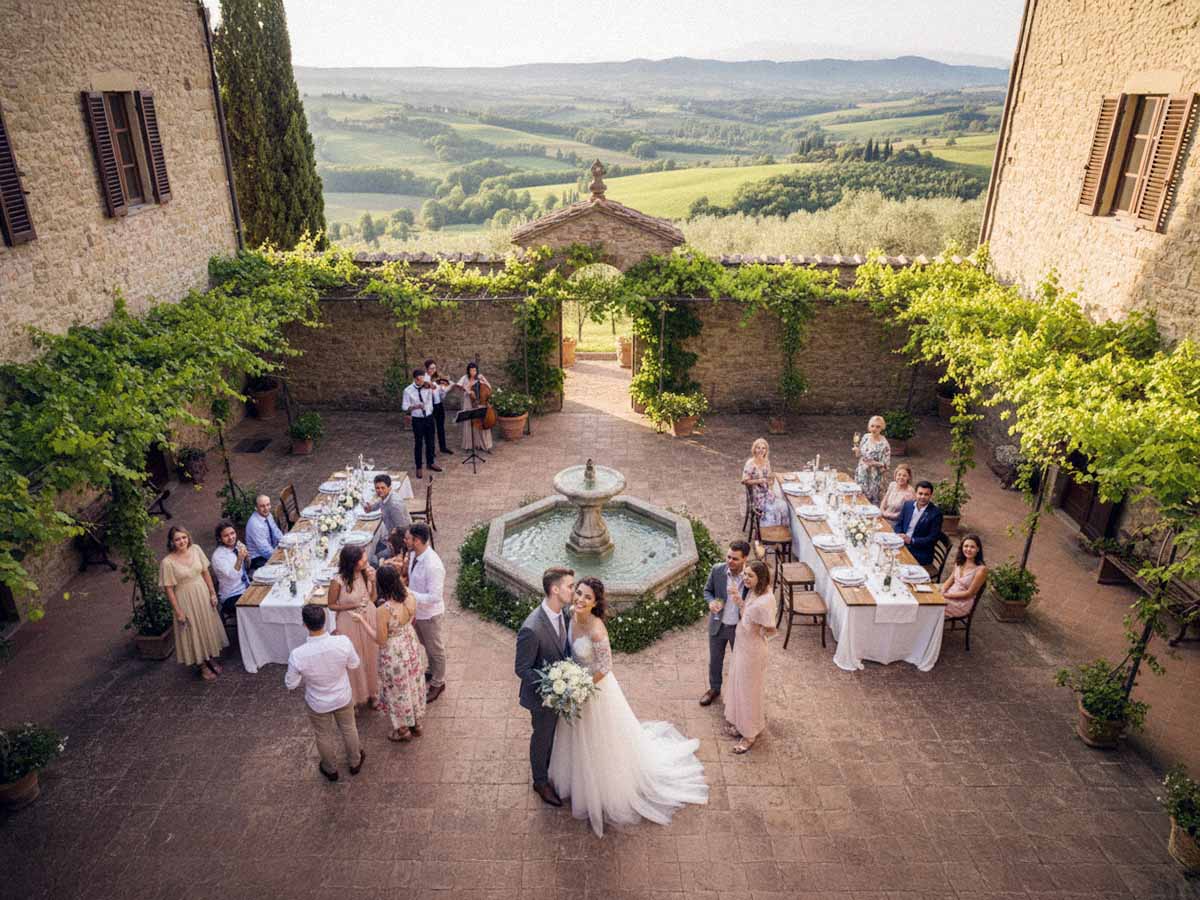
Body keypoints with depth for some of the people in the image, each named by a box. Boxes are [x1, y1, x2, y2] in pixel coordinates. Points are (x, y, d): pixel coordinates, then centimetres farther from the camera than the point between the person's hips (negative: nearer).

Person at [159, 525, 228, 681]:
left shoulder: (196, 550, -7)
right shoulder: (168, 562, -19)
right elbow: (169, 589, -14)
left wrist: (212, 593, 2)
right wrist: (178, 611, -12)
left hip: (203, 595, 4)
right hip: (185, 601, -4)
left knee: (208, 627, 17)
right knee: (193, 632, 9)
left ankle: (211, 658, 38)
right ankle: (201, 665, 27)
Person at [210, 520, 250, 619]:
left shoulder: (238, 545, 1)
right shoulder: (218, 556, -15)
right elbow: (233, 576, -26)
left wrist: (246, 558, -8)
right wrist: (239, 558, -41)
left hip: (247, 589, 6)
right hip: (231, 597, -6)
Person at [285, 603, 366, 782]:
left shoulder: (298, 655, -33)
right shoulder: (343, 642, -30)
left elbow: (291, 685, -15)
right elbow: (355, 666, -10)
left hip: (318, 704, -1)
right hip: (343, 698, 1)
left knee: (324, 736, 27)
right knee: (348, 729, 29)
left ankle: (331, 770, 51)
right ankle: (355, 762, 52)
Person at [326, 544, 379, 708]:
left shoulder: (366, 572, -13)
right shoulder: (338, 581, -25)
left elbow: (373, 598, -1)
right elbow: (332, 605, -9)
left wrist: (373, 582, -18)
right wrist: (353, 605, -21)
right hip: (350, 624, -4)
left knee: (370, 657, 20)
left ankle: (371, 691, 43)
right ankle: (354, 696, 38)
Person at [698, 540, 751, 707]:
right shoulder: (717, 570, -16)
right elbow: (707, 590, 1)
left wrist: (739, 598, -35)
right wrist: (711, 602, -22)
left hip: (740, 628, -2)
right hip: (718, 625, 2)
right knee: (715, 660, 22)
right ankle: (714, 689, 48)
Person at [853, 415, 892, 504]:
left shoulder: (884, 444, -18)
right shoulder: (866, 437, 0)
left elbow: (886, 465, -14)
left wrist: (874, 463, -29)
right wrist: (857, 451, -10)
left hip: (873, 478, -6)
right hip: (861, 474, 6)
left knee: (871, 502, 3)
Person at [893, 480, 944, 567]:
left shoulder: (936, 513, -7)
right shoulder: (907, 504, 7)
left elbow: (933, 539, -10)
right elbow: (899, 524, 13)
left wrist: (911, 540, -19)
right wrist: (899, 537, -9)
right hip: (901, 545, 5)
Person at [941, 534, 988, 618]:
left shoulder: (981, 569, -17)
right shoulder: (960, 562, 4)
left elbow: (969, 593, -15)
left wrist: (946, 595, -18)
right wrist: (941, 592, -9)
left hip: (963, 603, -6)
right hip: (949, 595, 6)